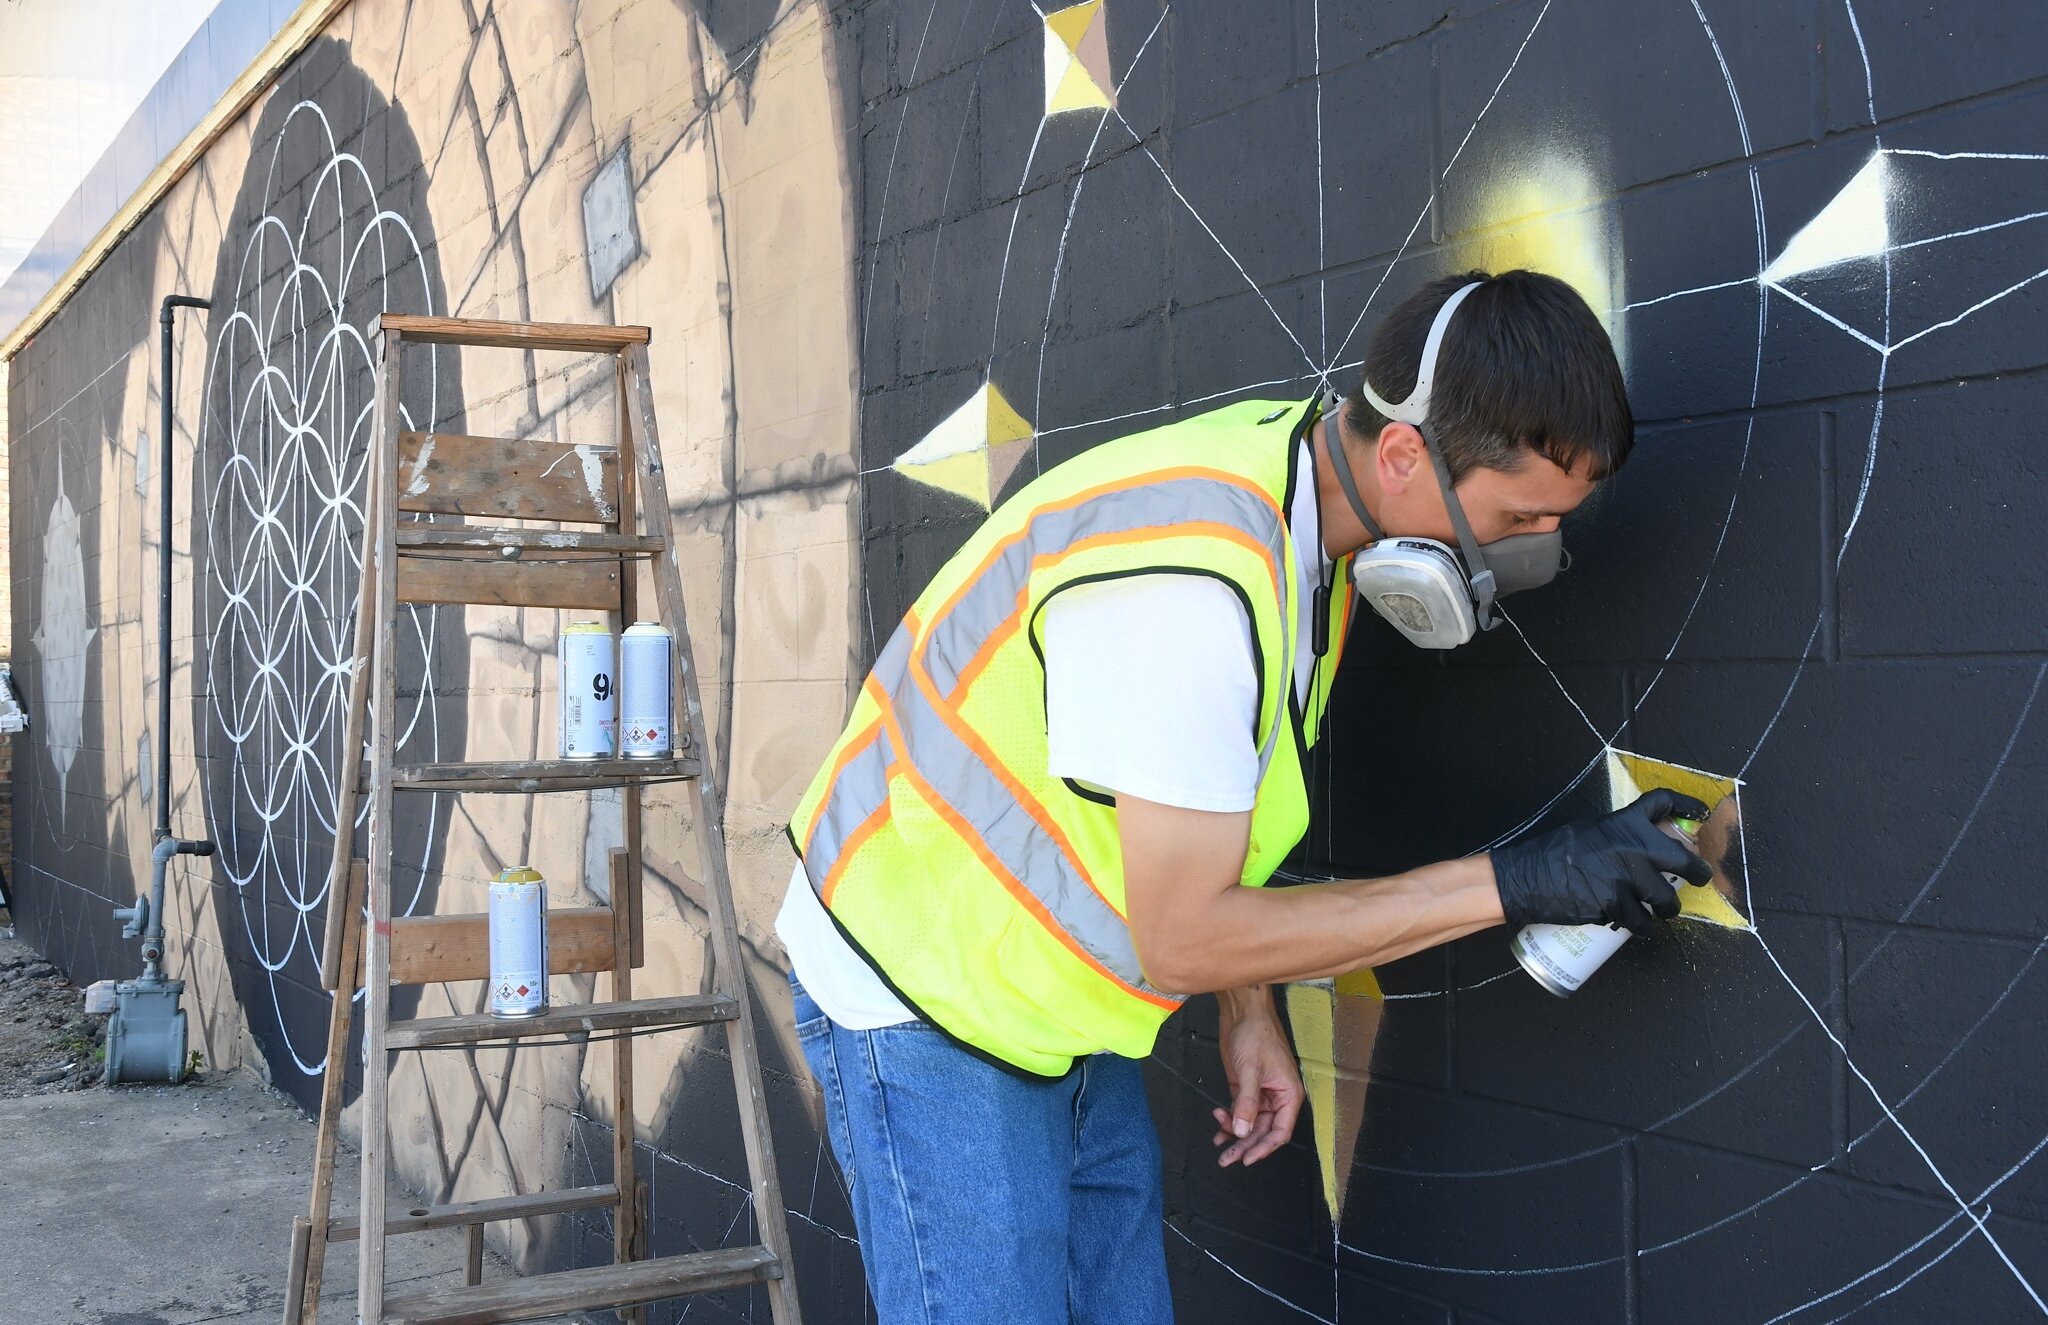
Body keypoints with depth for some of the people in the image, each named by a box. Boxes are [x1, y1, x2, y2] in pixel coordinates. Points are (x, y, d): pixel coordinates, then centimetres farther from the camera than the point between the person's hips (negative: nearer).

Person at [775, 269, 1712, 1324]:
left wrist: (1249, 1013, 8)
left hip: (1069, 1020, 8)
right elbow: (1184, 939, -28)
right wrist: (1511, 882, -25)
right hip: (925, 1008, -8)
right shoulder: (1182, 577, -33)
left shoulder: (1314, 507, -4)